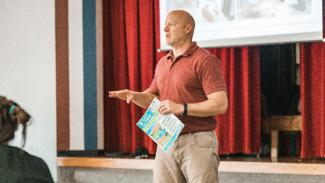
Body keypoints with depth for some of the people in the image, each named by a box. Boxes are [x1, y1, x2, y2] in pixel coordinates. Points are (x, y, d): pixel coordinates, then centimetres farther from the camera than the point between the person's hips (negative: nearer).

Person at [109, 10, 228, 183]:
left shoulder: (205, 60, -9)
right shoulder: (162, 63, 16)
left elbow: (220, 105, -16)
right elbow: (153, 98, 26)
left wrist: (181, 108, -22)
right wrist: (134, 96, 4)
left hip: (198, 142, -7)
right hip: (166, 143, 7)